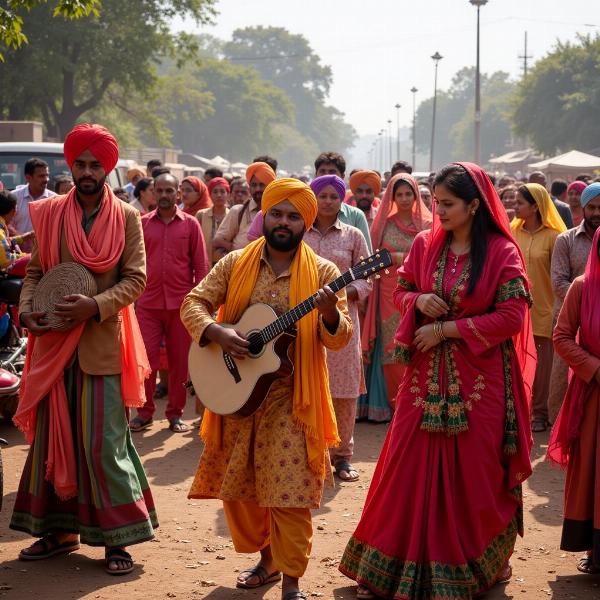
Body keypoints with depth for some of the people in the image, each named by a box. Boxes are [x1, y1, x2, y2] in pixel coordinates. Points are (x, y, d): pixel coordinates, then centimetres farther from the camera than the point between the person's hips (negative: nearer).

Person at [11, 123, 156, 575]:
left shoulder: (126, 218, -1)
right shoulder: (49, 214, 5)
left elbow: (136, 278, -5)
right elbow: (36, 271, 10)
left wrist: (95, 305, -18)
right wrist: (27, 309, -8)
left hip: (103, 343, -3)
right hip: (53, 341, 3)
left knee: (103, 441, -4)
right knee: (52, 436, 9)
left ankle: (117, 537, 5)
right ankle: (59, 529, 21)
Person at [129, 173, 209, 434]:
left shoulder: (190, 224, 4)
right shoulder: (143, 223, 6)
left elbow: (201, 265, 4)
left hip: (181, 302, 0)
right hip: (148, 302, 0)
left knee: (180, 360, 6)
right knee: (146, 358, -1)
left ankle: (175, 414, 17)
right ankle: (145, 412, 11)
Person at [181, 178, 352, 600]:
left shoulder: (322, 273, -3)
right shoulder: (235, 264, 4)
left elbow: (340, 338, -8)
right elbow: (194, 303, 1)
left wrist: (330, 315, -30)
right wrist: (216, 332, -18)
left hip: (291, 399, -3)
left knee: (289, 491, -5)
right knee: (238, 487, 12)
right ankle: (267, 559, 33)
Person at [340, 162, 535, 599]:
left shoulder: (502, 252, -9)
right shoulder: (426, 244, 4)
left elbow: (513, 316, -14)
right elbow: (400, 291, 14)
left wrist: (447, 329, -15)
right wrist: (419, 301, -10)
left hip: (479, 378, -4)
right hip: (426, 374, 4)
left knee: (473, 472, 4)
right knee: (411, 467, 4)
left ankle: (479, 563, 22)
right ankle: (406, 561, 15)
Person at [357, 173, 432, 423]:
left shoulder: (427, 225, 4)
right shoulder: (385, 224, 8)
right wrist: (396, 258, -8)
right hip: (389, 293, 1)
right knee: (391, 350, 0)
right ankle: (394, 402, 8)